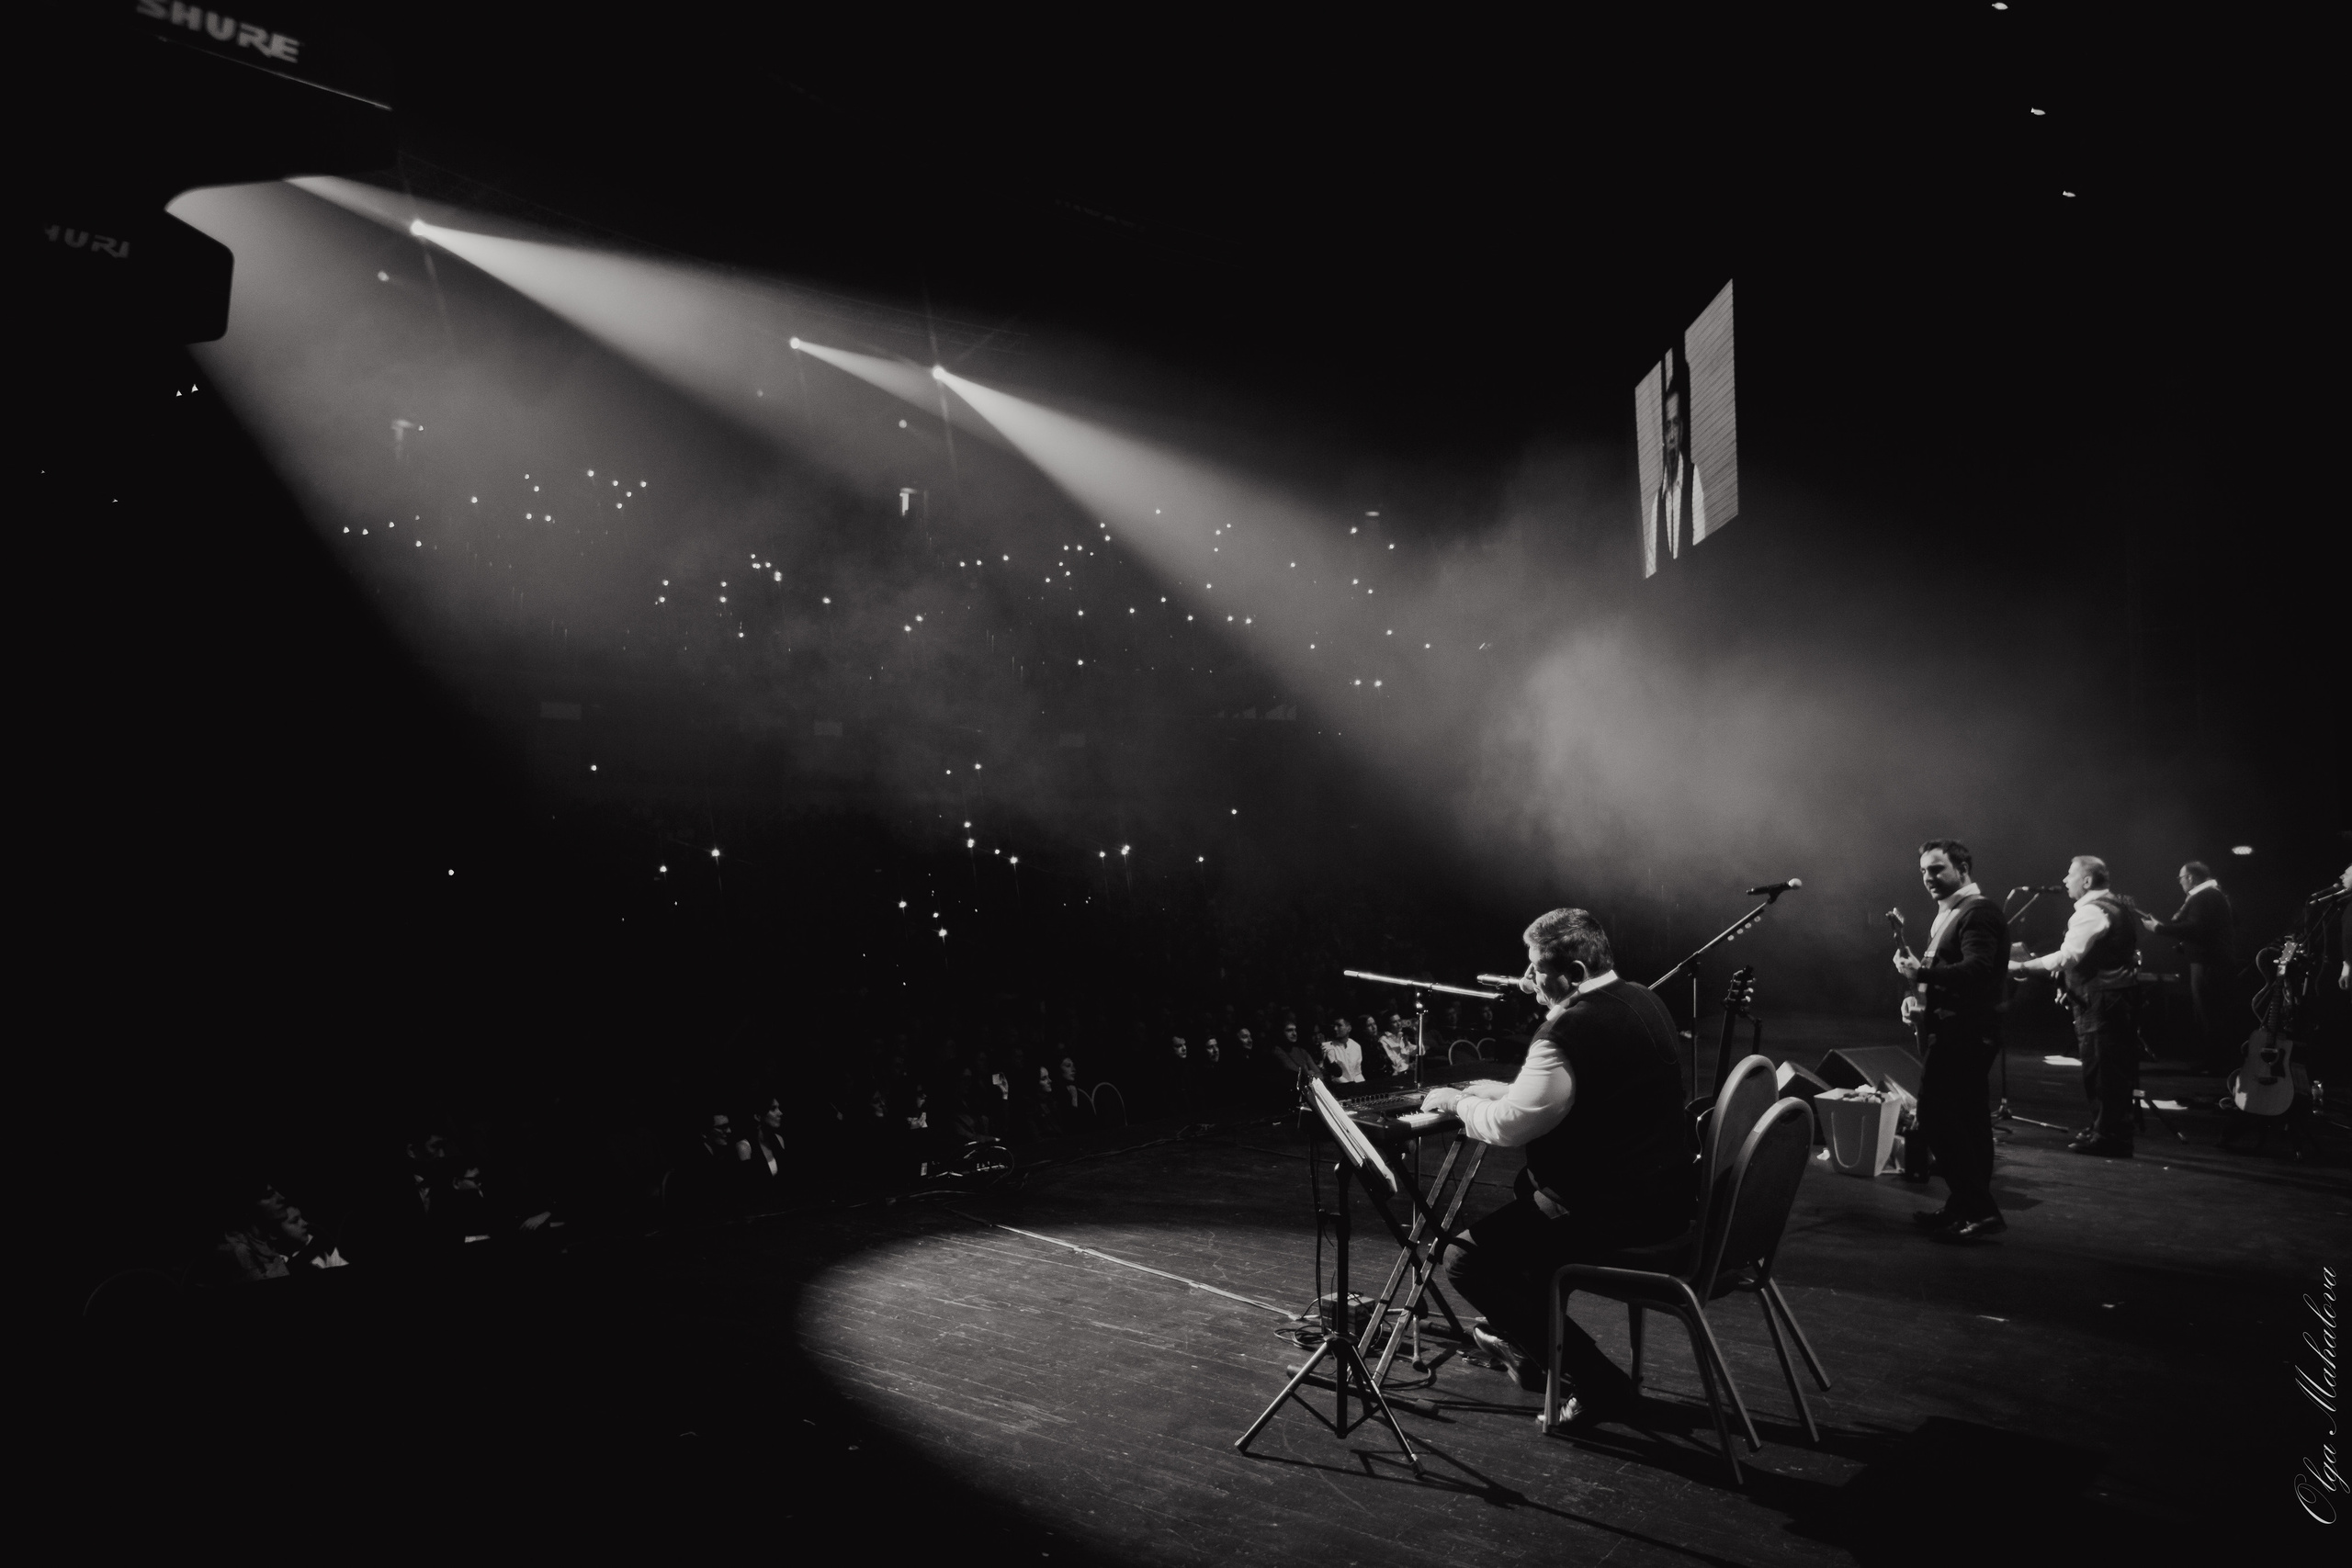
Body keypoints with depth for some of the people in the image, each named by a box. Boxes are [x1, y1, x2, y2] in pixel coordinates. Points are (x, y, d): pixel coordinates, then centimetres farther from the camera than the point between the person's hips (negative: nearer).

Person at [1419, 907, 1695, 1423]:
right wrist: (1502, 1091, 12)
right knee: (1524, 1186, 31)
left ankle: (1596, 1381, 2)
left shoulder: (1571, 1031, -24)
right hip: (1666, 1191, 10)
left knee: (1467, 1260, -5)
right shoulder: (1643, 1002, 7)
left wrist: (1455, 1100, -2)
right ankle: (1526, 1342, 41)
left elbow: (1506, 1127, -21)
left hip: (1614, 1211, -10)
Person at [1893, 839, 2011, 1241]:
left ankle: (1979, 1210, -9)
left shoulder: (1979, 911, -13)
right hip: (1956, 1031, 10)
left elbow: (1976, 971, -27)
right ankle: (1966, 1208, 21)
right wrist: (1920, 995, 6)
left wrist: (1921, 973, -26)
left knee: (1936, 1116, -13)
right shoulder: (1949, 913, 17)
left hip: (1963, 1033, -10)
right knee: (1967, 1121, 14)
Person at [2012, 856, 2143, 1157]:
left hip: (2101, 1001, -10)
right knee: (2117, 1069, 15)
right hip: (2120, 994, 10)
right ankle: (2109, 1128, 24)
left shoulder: (2091, 911, -16)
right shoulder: (2119, 906, 16)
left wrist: (2022, 967, -23)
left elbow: (2067, 957, -26)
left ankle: (2109, 1136, -2)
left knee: (2101, 1068, -6)